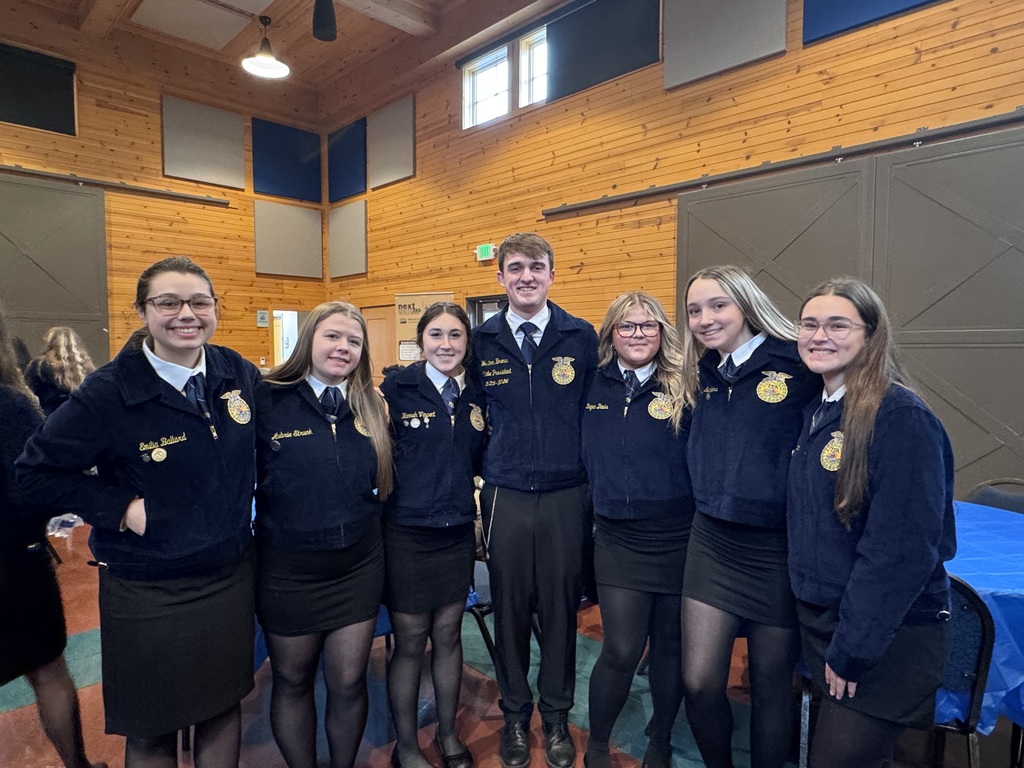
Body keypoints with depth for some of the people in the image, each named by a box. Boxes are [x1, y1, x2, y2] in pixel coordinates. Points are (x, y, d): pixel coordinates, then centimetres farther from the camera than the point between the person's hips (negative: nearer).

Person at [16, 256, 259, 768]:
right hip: (147, 593, -3)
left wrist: (244, 510, 4)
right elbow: (39, 470, -6)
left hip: (232, 577, 3)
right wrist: (122, 509, -15)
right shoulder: (109, 392, -15)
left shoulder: (238, 374, -4)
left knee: (224, 709, 20)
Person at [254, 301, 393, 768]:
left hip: (358, 567, 3)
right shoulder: (267, 401, -12)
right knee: (292, 682, 18)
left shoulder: (371, 407, 1)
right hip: (287, 570, -2)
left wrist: (363, 526, 3)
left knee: (349, 682, 13)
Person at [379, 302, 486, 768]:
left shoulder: (477, 396, 3)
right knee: (410, 642, 9)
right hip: (407, 534, -4)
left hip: (458, 533, 4)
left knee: (448, 635, 16)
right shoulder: (397, 388, -10)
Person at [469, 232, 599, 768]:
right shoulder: (481, 341, 1)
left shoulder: (582, 337, -1)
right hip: (505, 498, 1)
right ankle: (515, 714, 35)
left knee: (561, 609, 12)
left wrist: (593, 481, 5)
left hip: (566, 497, 0)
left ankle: (556, 716, 36)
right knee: (510, 609, 12)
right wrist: (483, 469, 8)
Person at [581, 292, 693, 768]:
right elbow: (583, 456, 13)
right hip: (618, 538, 1)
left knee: (669, 647, 14)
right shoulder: (593, 388, 3)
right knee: (621, 650, 1)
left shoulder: (684, 389, -6)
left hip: (677, 539, -1)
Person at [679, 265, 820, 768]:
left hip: (777, 546, -4)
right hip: (713, 540, 4)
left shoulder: (799, 365, -11)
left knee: (771, 686, 14)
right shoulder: (706, 374, 7)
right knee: (698, 682, 4)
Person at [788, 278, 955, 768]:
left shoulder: (901, 417, -20)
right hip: (819, 618, 7)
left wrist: (852, 649, -18)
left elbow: (903, 548, -23)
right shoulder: (816, 412, 4)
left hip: (885, 637, -7)